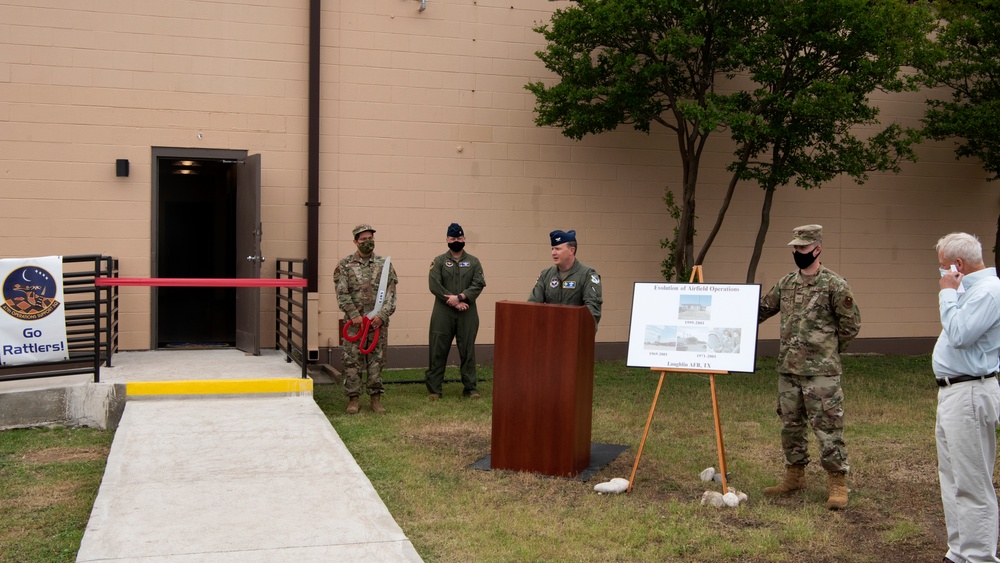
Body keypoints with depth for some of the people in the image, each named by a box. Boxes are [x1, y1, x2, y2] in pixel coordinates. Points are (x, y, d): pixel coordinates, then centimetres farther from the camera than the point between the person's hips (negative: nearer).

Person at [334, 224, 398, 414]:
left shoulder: (384, 264, 6)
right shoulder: (345, 265, 2)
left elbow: (391, 293, 1)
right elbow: (342, 293, -4)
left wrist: (382, 315, -10)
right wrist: (355, 315, -12)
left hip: (378, 321, 1)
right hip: (354, 321, -1)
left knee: (376, 360, 5)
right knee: (352, 361, 0)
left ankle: (376, 398, 12)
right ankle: (353, 399, 8)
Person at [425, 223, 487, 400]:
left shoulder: (473, 262, 9)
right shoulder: (439, 262, 4)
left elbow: (478, 285, -2)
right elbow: (434, 286, -7)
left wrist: (460, 297, -16)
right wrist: (454, 303, -13)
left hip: (468, 314, 1)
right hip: (443, 313, -1)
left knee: (468, 351, 5)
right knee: (438, 351, 0)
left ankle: (470, 388, 13)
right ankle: (434, 389, 8)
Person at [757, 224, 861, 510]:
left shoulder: (834, 285, -8)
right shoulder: (786, 283, 10)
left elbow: (851, 324, -3)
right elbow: (762, 310, 18)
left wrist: (828, 350, 3)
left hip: (821, 372, -6)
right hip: (787, 369, 6)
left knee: (827, 427, -4)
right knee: (790, 425, 14)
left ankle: (838, 483, 6)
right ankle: (794, 475, 27)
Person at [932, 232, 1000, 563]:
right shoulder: (970, 287, 16)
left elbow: (959, 335, -24)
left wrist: (947, 293, -16)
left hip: (969, 394, -11)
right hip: (953, 392, 11)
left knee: (972, 485, -6)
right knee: (953, 478, 16)